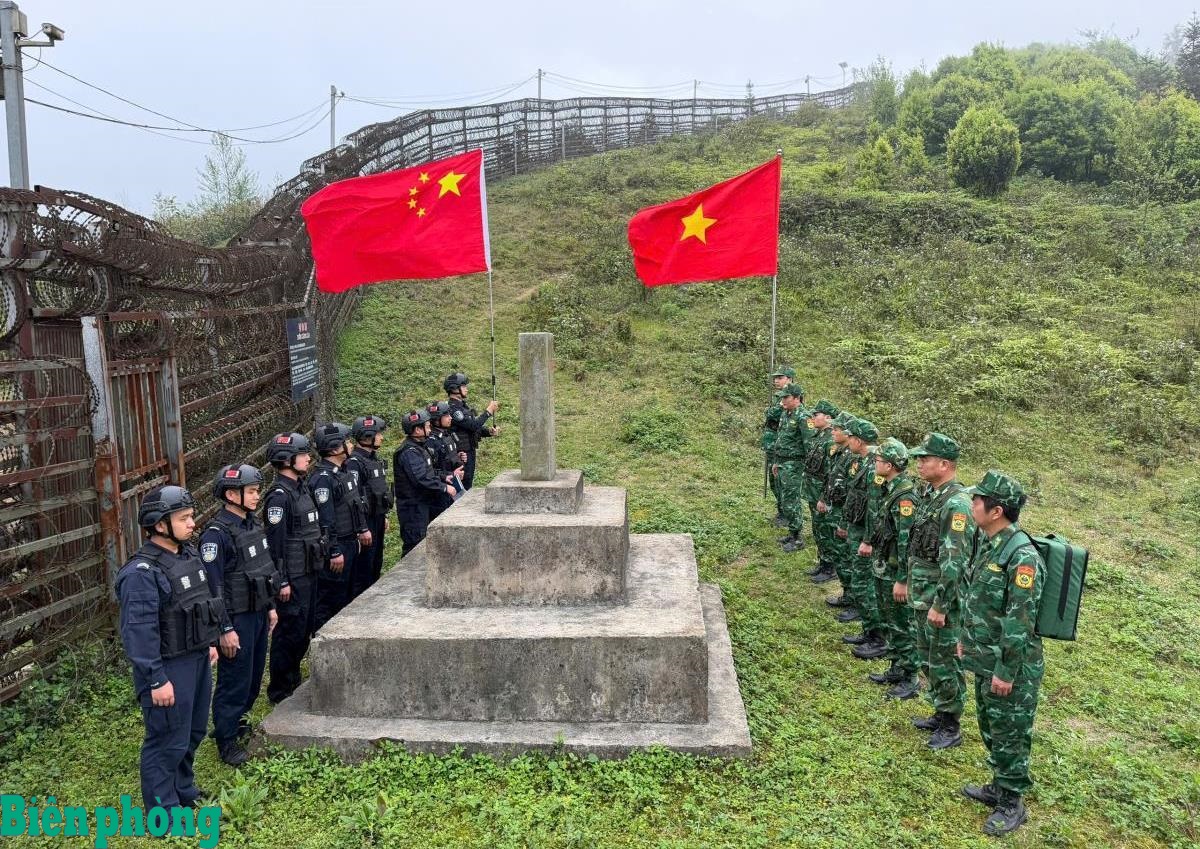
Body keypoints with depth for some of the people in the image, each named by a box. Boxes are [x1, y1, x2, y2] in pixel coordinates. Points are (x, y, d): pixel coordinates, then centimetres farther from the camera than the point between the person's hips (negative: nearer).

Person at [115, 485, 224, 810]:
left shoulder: (188, 553, 4)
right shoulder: (142, 573, -23)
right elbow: (138, 632, -24)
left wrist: (209, 642, 20)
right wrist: (156, 681, -22)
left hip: (197, 659, 9)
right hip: (169, 668, -9)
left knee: (193, 733, 22)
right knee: (168, 741, 4)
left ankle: (184, 792, 41)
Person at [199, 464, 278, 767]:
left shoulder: (253, 525, 7)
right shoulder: (217, 534, -20)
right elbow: (213, 586, -20)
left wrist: (270, 607, 18)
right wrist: (225, 629, -19)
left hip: (258, 614, 8)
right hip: (237, 619, -8)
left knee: (254, 676, 19)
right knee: (234, 681, 4)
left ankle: (237, 721, 38)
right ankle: (226, 741, 19)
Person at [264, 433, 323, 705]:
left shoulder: (300, 488, 11)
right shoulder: (279, 495, -18)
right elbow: (276, 542, -20)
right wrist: (283, 581, -19)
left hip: (308, 572, 9)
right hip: (293, 577, -9)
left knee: (305, 629, 17)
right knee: (290, 631, 0)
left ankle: (293, 681, 32)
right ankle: (279, 691, 14)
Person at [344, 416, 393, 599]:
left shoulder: (375, 459, 11)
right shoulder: (354, 463, -18)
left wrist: (385, 516, 21)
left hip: (378, 519, 9)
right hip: (365, 521, -9)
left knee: (376, 564, 18)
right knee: (363, 567, -1)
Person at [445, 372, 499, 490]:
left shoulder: (463, 406, 14)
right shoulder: (452, 408, -18)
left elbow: (477, 427, 15)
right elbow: (473, 425, -23)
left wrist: (489, 431, -4)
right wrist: (488, 411, -16)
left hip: (470, 452, 10)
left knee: (468, 486, 14)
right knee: (463, 488, -5)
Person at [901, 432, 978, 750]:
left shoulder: (956, 505, -23)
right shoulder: (931, 496, 7)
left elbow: (956, 562, -25)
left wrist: (940, 605, -23)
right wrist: (909, 581, 19)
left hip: (942, 597, -9)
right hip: (922, 594, 9)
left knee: (944, 663, 3)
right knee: (928, 659, 19)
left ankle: (951, 727, 18)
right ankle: (940, 714, 34)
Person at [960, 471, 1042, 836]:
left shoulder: (1022, 556, -25)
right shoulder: (989, 544, 3)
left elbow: (1019, 622, -24)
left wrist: (1006, 671, -21)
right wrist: (965, 638, 19)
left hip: (1009, 667, -9)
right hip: (983, 659, 9)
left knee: (1009, 735, 7)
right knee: (990, 728, 22)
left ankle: (1012, 804, 23)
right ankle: (999, 786, 39)